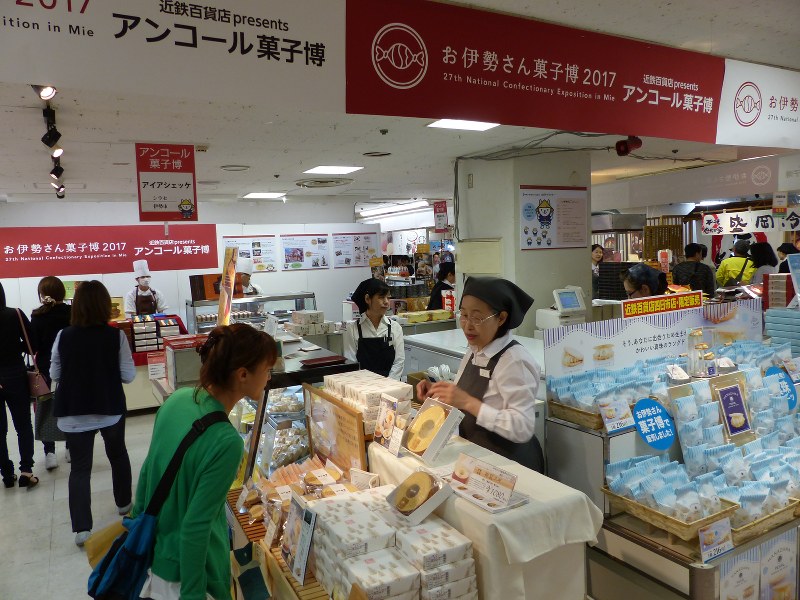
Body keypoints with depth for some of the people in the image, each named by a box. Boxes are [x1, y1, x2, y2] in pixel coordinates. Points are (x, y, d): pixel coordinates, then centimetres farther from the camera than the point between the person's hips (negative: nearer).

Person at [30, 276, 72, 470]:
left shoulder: (37, 316, -9)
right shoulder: (71, 312, -8)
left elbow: (33, 345, -10)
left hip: (46, 367, -1)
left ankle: (50, 453, 2)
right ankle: (71, 448, 22)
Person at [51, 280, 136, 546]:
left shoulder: (64, 336, -8)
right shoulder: (116, 336, -13)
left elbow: (54, 374, 5)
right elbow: (128, 376, -9)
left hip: (73, 412, 1)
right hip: (110, 409, 0)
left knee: (80, 467, 8)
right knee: (118, 454, 22)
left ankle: (82, 528, 4)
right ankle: (124, 502, 38)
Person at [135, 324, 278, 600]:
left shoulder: (177, 399, -10)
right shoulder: (226, 442, -32)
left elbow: (148, 468, 3)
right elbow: (195, 527, -27)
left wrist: (138, 516, 18)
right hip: (187, 571, -6)